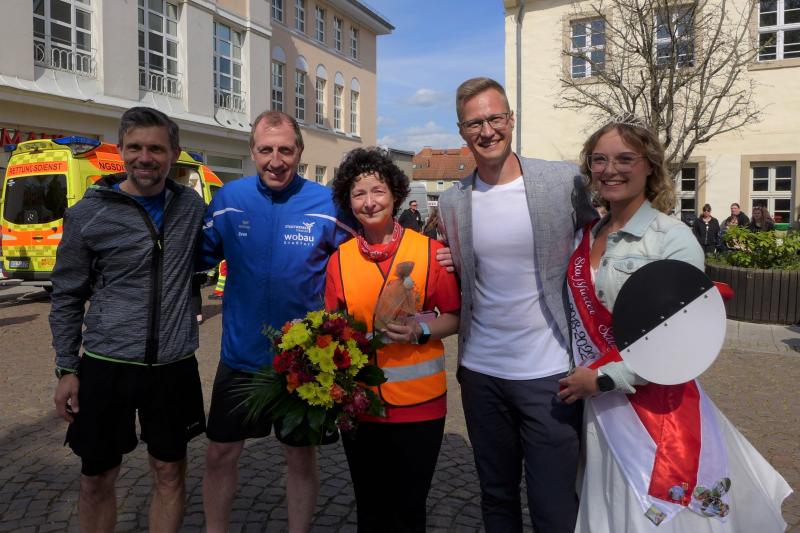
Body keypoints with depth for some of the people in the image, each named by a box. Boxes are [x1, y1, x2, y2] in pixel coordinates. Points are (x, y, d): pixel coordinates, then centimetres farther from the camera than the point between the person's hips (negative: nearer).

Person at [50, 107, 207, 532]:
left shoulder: (192, 206, 1)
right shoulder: (86, 215, -6)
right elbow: (67, 298, 1)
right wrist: (66, 369, 0)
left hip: (174, 366, 2)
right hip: (106, 365, -1)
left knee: (170, 473, 11)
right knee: (97, 479, 12)